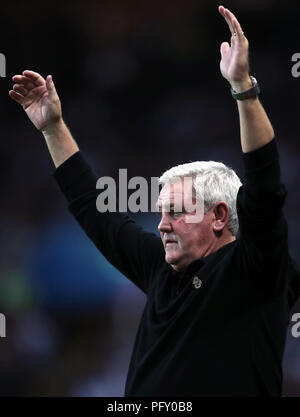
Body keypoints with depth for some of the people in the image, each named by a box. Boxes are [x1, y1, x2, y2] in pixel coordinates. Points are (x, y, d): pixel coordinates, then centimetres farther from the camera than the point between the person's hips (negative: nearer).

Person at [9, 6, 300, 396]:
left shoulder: (252, 272, -5)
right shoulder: (161, 267, 14)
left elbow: (263, 190, -20)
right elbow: (95, 210, 26)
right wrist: (53, 128, 27)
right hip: (140, 406, 7)